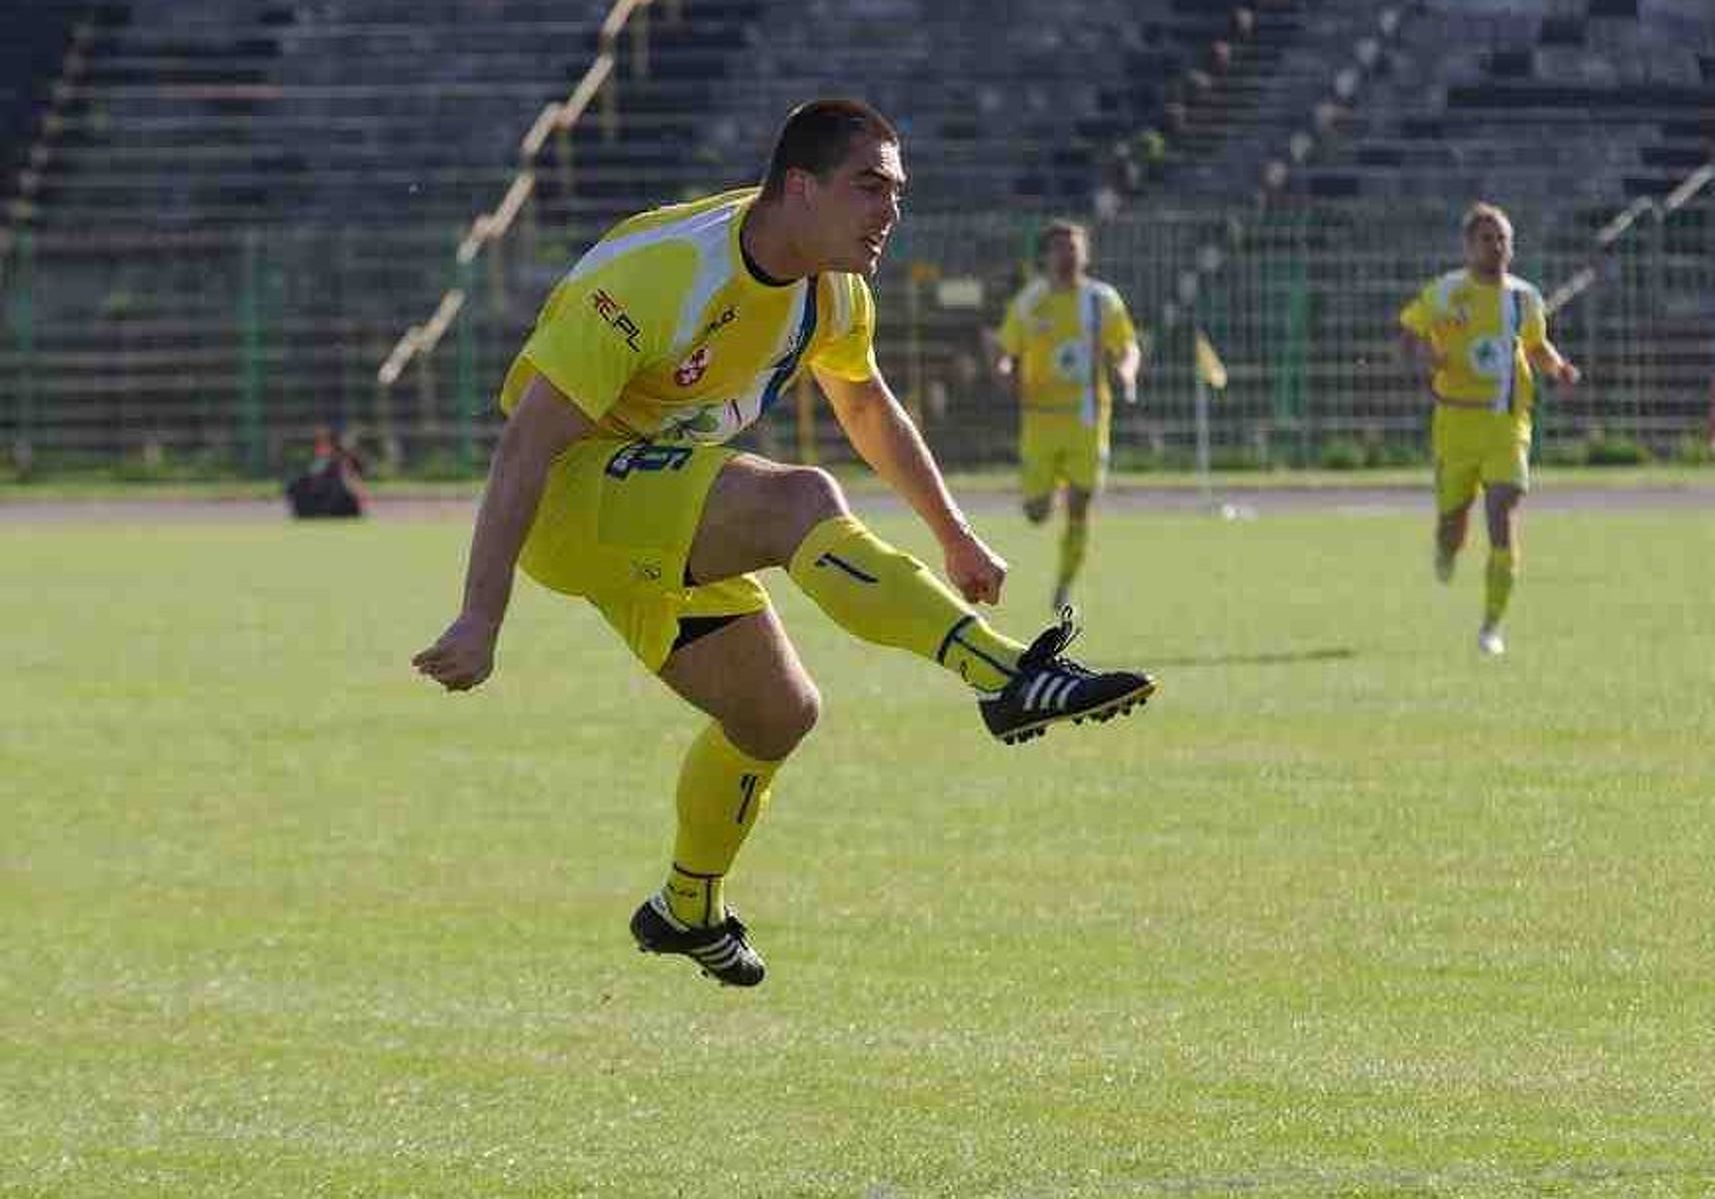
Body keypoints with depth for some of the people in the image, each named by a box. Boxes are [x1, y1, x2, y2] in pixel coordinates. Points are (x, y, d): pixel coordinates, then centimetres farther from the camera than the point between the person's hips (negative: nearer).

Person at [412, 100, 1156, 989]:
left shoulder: (832, 291, 0)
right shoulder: (662, 275, -27)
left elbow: (868, 409, 23)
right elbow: (528, 440, -29)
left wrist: (954, 537, 27)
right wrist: (481, 619, -34)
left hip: (665, 528, 9)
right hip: (566, 495, -9)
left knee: (778, 714, 11)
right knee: (799, 501, -32)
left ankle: (688, 912, 36)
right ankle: (1007, 678, -42)